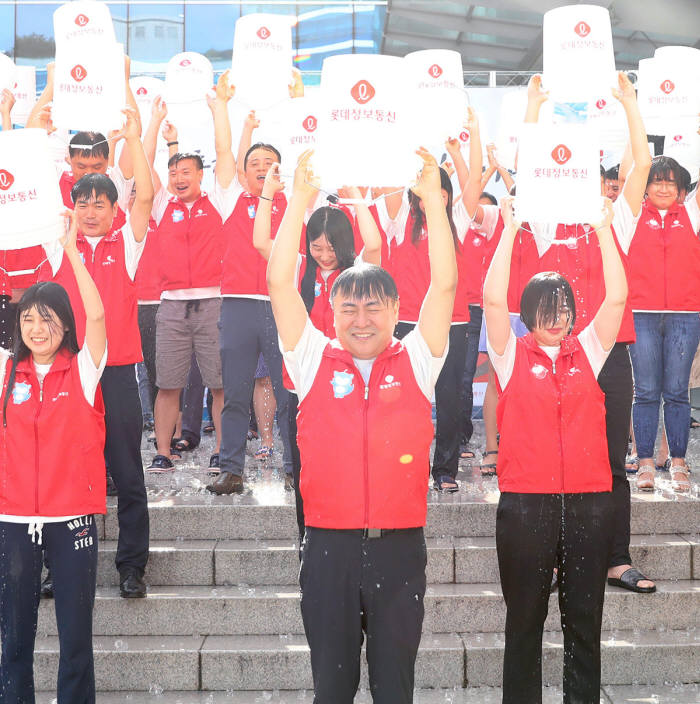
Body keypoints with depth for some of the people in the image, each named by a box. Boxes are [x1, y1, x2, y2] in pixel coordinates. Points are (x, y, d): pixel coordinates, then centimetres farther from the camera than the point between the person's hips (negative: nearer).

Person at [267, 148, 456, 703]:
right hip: (330, 546, 0)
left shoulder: (416, 362, 5)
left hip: (400, 546, 0)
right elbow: (280, 285, -2)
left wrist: (433, 199, -7)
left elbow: (445, 286, -3)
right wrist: (300, 200, -6)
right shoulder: (315, 361, 5)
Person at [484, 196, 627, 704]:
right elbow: (493, 298, -10)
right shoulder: (513, 354, 4)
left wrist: (604, 229, -2)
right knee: (525, 618, 6)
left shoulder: (588, 351, 11)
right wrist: (510, 228, -9)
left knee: (585, 619, 8)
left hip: (590, 500, 2)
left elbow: (618, 297, 1)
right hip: (525, 500, -2)